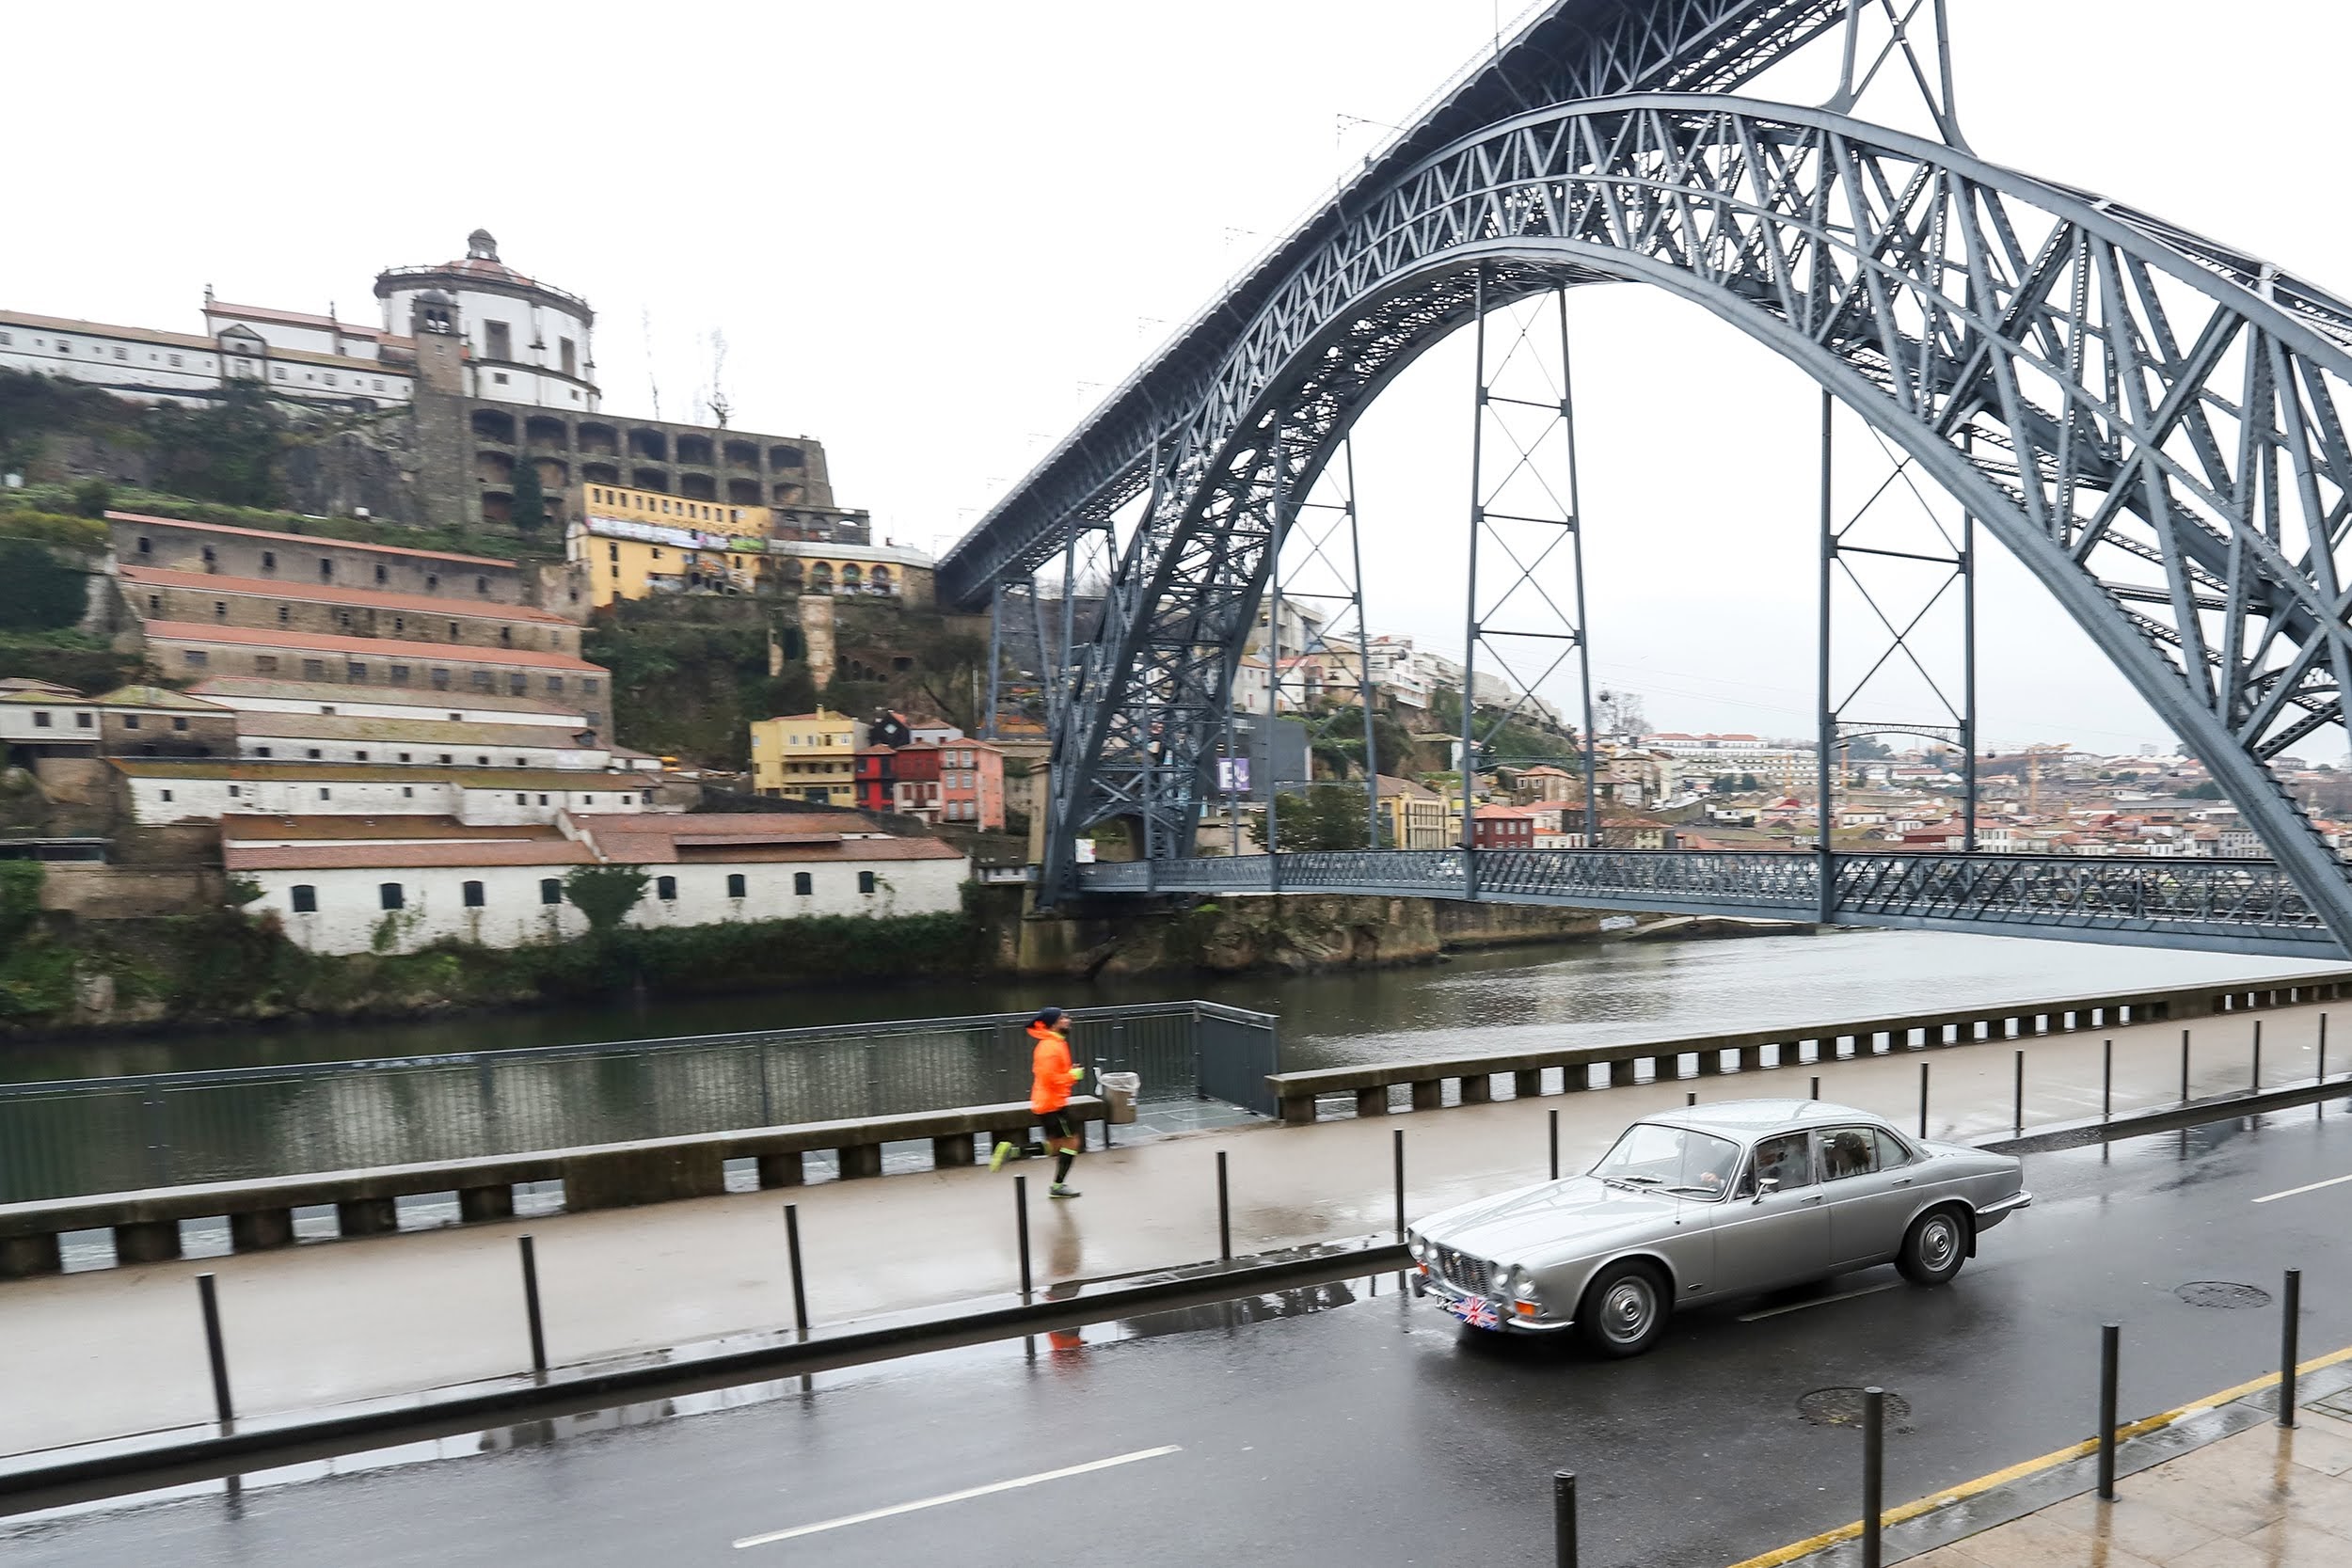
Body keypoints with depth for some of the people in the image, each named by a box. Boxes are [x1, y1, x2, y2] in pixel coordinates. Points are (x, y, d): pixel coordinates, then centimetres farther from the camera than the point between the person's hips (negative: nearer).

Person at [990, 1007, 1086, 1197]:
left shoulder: (1050, 1044, 14)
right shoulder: (1052, 1047, -19)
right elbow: (1050, 1077, -26)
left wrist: (1069, 1072, 11)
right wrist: (1073, 1075, -15)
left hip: (1044, 1103, 10)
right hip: (1053, 1103, -10)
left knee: (1055, 1146, 14)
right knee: (1071, 1140, 0)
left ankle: (1011, 1151, 6)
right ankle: (1058, 1186, 6)